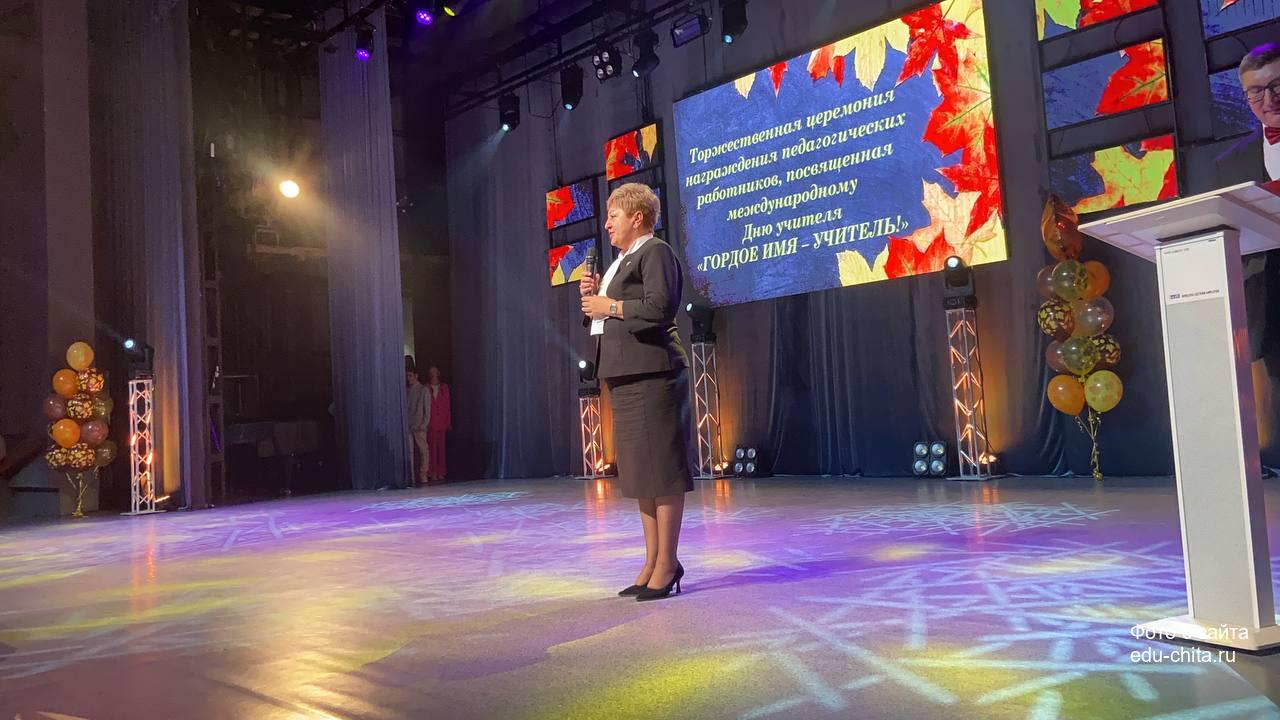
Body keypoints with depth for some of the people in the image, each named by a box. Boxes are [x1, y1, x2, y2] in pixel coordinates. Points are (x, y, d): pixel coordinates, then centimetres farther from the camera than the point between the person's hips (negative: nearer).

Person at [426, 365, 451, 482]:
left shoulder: (444, 387, 10)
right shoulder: (425, 388, 2)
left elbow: (448, 406, 11)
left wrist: (449, 422, 8)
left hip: (441, 423, 3)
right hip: (430, 424, -3)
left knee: (441, 448, 3)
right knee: (432, 448, -5)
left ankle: (440, 472, 9)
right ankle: (433, 473, 0)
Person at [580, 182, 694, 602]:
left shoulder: (655, 253, -7)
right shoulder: (623, 260, 22)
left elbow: (658, 308, -21)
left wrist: (609, 306, -13)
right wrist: (594, 297, 8)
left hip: (651, 374, -10)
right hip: (624, 375, 10)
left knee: (661, 470, -5)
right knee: (640, 473, 12)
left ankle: (667, 563, 1)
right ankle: (652, 563, 19)